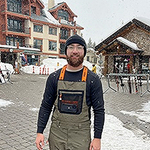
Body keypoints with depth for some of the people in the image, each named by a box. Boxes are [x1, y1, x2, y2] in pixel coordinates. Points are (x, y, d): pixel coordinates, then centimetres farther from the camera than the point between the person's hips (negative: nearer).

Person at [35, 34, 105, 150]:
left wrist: (97, 138, -6)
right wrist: (40, 132, -1)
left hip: (81, 137, -2)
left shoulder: (92, 79, -5)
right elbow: (46, 107, 4)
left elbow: (99, 110, -3)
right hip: (56, 135, 2)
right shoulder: (54, 77, 0)